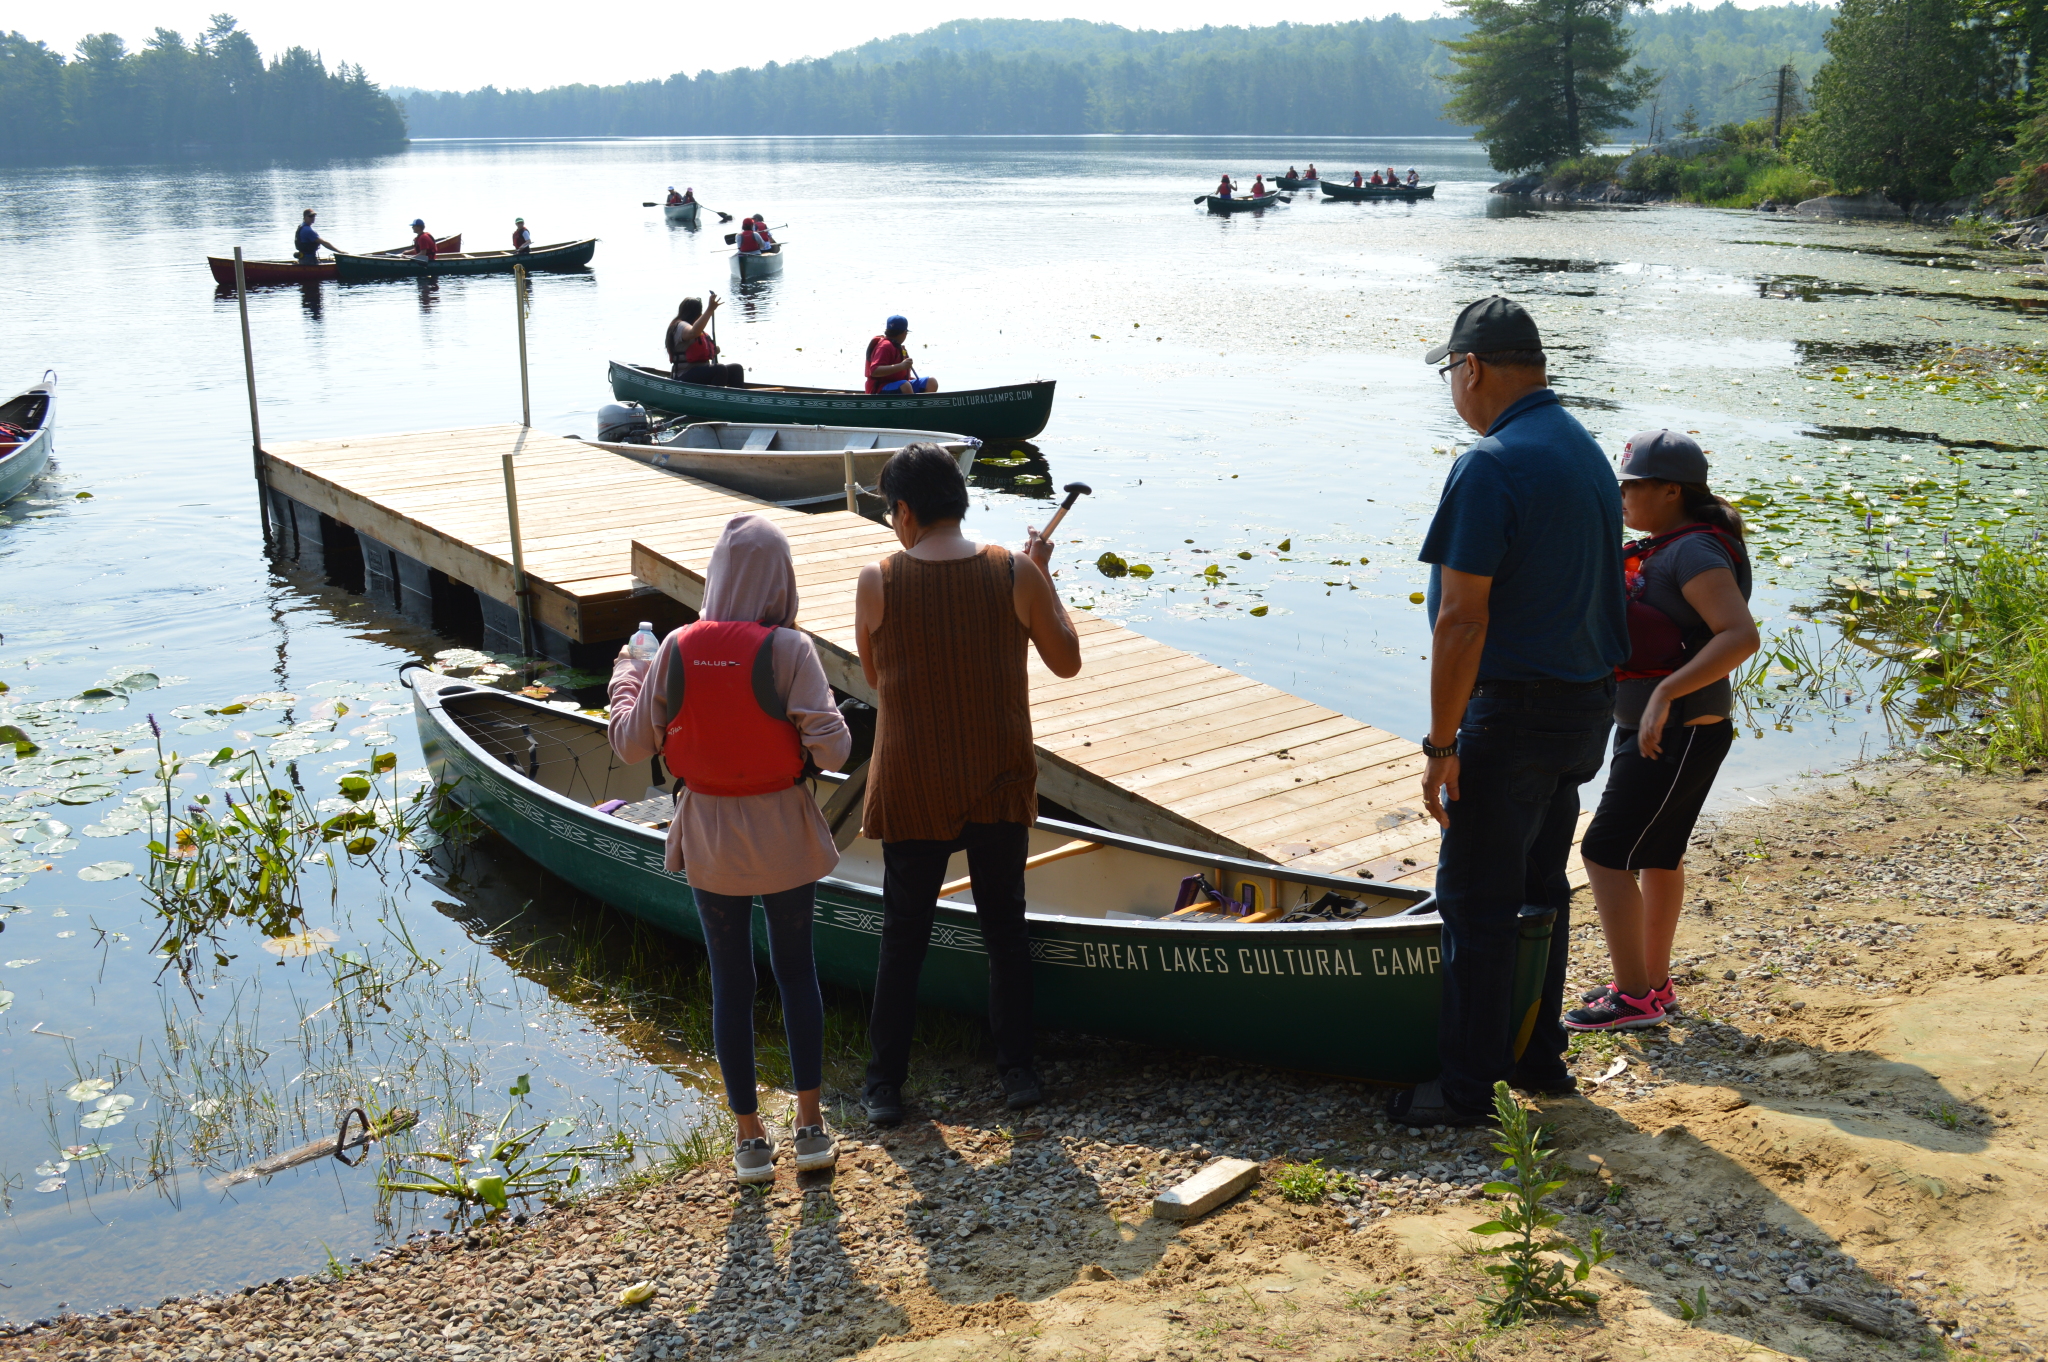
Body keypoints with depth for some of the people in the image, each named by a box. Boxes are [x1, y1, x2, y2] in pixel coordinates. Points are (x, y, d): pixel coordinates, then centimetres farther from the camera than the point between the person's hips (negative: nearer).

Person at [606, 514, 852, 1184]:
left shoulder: (676, 650, -9)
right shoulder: (788, 651, -17)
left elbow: (631, 744, -1)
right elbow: (832, 750, -21)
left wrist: (625, 675, 16)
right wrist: (829, 719, 1)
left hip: (709, 838, 1)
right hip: (783, 833, -1)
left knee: (730, 981, 13)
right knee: (796, 967, 17)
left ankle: (750, 1139, 20)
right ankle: (810, 1127, 19)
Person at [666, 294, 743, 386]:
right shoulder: (680, 326, -9)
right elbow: (693, 332, -34)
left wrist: (714, 350, 8)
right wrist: (710, 310, -39)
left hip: (702, 374, 10)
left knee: (736, 368, -3)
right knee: (720, 369, -32)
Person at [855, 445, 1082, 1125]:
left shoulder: (877, 583, -13)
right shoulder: (1017, 574, -11)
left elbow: (873, 676, 3)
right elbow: (1067, 661, 1)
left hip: (912, 791, -1)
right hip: (1000, 785, 1)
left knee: (903, 933, 13)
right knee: (1004, 923, 17)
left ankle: (884, 1086, 21)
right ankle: (1017, 1071, 26)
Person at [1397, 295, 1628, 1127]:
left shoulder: (1491, 467, -19)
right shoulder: (1586, 451, 10)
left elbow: (1462, 619, -22)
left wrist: (1441, 744, -18)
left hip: (1513, 711, -9)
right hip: (1587, 706, 9)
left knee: (1477, 903, 1)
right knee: (1541, 887, 19)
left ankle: (1467, 1088, 10)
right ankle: (1540, 1057, 30)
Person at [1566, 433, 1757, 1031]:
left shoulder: (1694, 553, -20)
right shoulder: (1663, 549, 10)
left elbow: (1740, 635, -31)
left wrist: (1665, 694, -35)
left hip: (1678, 735, -10)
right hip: (1645, 729, 10)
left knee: (1605, 854, -8)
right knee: (1657, 855, 18)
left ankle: (1634, 997, 0)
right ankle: (1654, 983, 30)